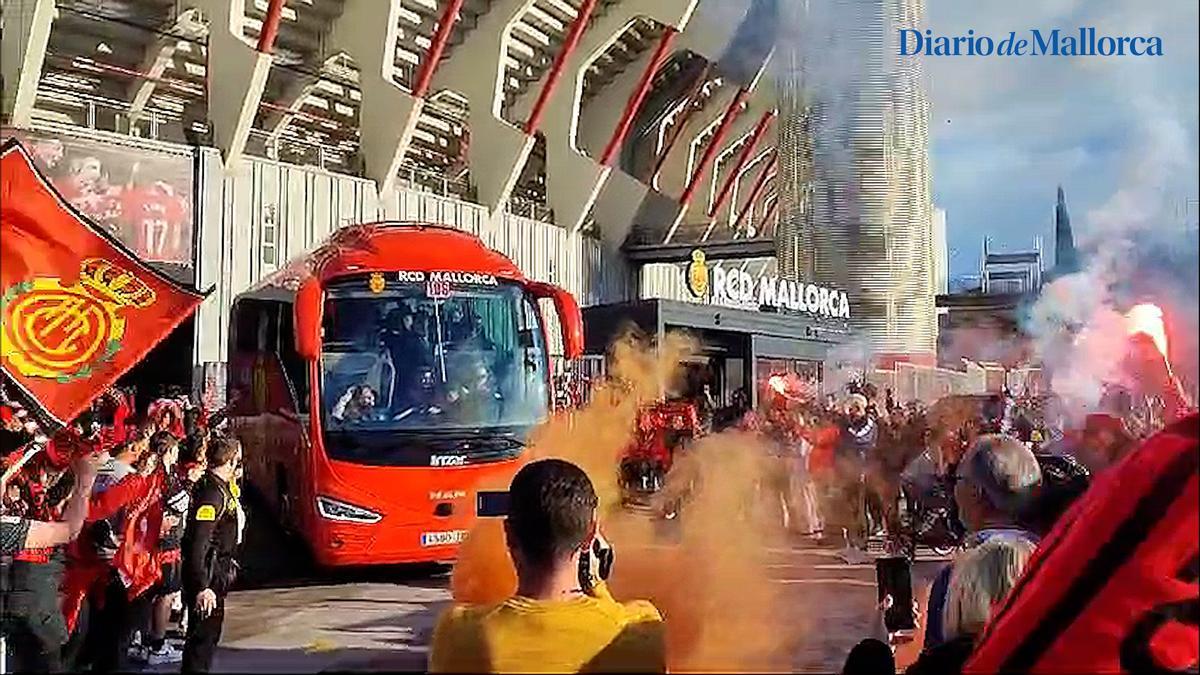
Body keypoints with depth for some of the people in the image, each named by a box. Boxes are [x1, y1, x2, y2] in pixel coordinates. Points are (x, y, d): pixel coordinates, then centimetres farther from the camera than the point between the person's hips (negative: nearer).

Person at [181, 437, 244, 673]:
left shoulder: (222, 488, 10)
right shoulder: (212, 492, -22)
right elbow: (198, 543, -27)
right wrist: (202, 587, -29)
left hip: (217, 573, 10)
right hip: (207, 576, -10)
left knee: (210, 633, 19)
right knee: (203, 635, -4)